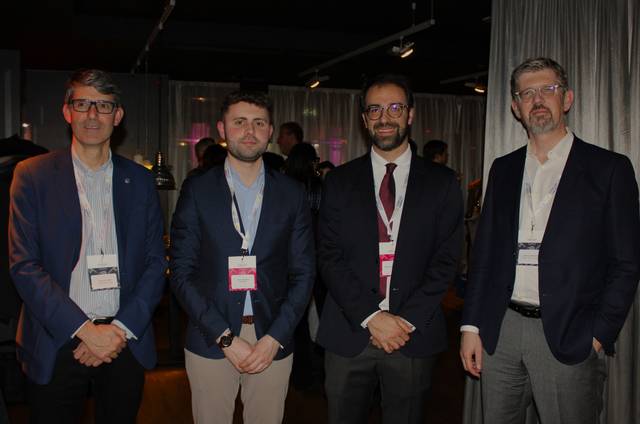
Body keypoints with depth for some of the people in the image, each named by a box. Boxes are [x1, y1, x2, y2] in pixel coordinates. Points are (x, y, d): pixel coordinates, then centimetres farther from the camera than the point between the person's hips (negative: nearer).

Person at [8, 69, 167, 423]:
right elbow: (24, 266, -8)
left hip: (126, 343, 2)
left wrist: (120, 329, -9)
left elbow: (155, 264, 3)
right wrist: (84, 329, -14)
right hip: (56, 347, -2)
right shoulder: (33, 175, -1)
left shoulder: (140, 181, 5)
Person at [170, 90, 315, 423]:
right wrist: (225, 338, -10)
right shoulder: (197, 190, 0)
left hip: (273, 342, 1)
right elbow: (182, 272, -3)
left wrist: (275, 338, -7)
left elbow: (303, 273, 3)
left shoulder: (291, 193, 4)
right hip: (210, 341, -1)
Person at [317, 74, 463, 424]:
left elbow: (445, 260, -1)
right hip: (349, 333, 1)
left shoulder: (441, 183, 4)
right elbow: (329, 257, -1)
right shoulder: (339, 182, 5)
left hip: (414, 334, 0)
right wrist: (371, 317, -11)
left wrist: (406, 321, -11)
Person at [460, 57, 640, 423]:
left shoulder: (609, 168, 0)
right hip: (500, 331, 4)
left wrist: (599, 336, -9)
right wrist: (472, 325, 6)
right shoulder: (503, 170, 12)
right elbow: (484, 251, 12)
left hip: (569, 338, -3)